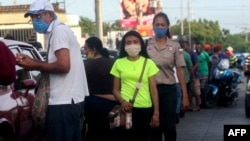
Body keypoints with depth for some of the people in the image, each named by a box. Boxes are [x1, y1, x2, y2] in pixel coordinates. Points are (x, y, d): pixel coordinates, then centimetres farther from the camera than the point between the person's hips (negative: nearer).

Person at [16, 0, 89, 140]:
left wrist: (34, 65, -12)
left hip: (63, 102, -10)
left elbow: (63, 65, -22)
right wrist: (31, 61, 9)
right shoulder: (60, 30, 18)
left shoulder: (58, 30, -12)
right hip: (71, 99, 10)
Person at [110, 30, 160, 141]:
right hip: (126, 108, 0)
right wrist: (122, 101, -14)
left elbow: (153, 89, 3)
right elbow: (116, 89, 6)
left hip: (145, 109, 0)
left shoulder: (148, 63, 3)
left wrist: (156, 112, -2)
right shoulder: (119, 63, 5)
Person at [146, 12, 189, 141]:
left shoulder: (174, 46, 2)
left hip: (169, 90, 0)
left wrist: (185, 96, -2)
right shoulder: (146, 45, 1)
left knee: (169, 126, 1)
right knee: (154, 126, 7)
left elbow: (180, 71, 1)